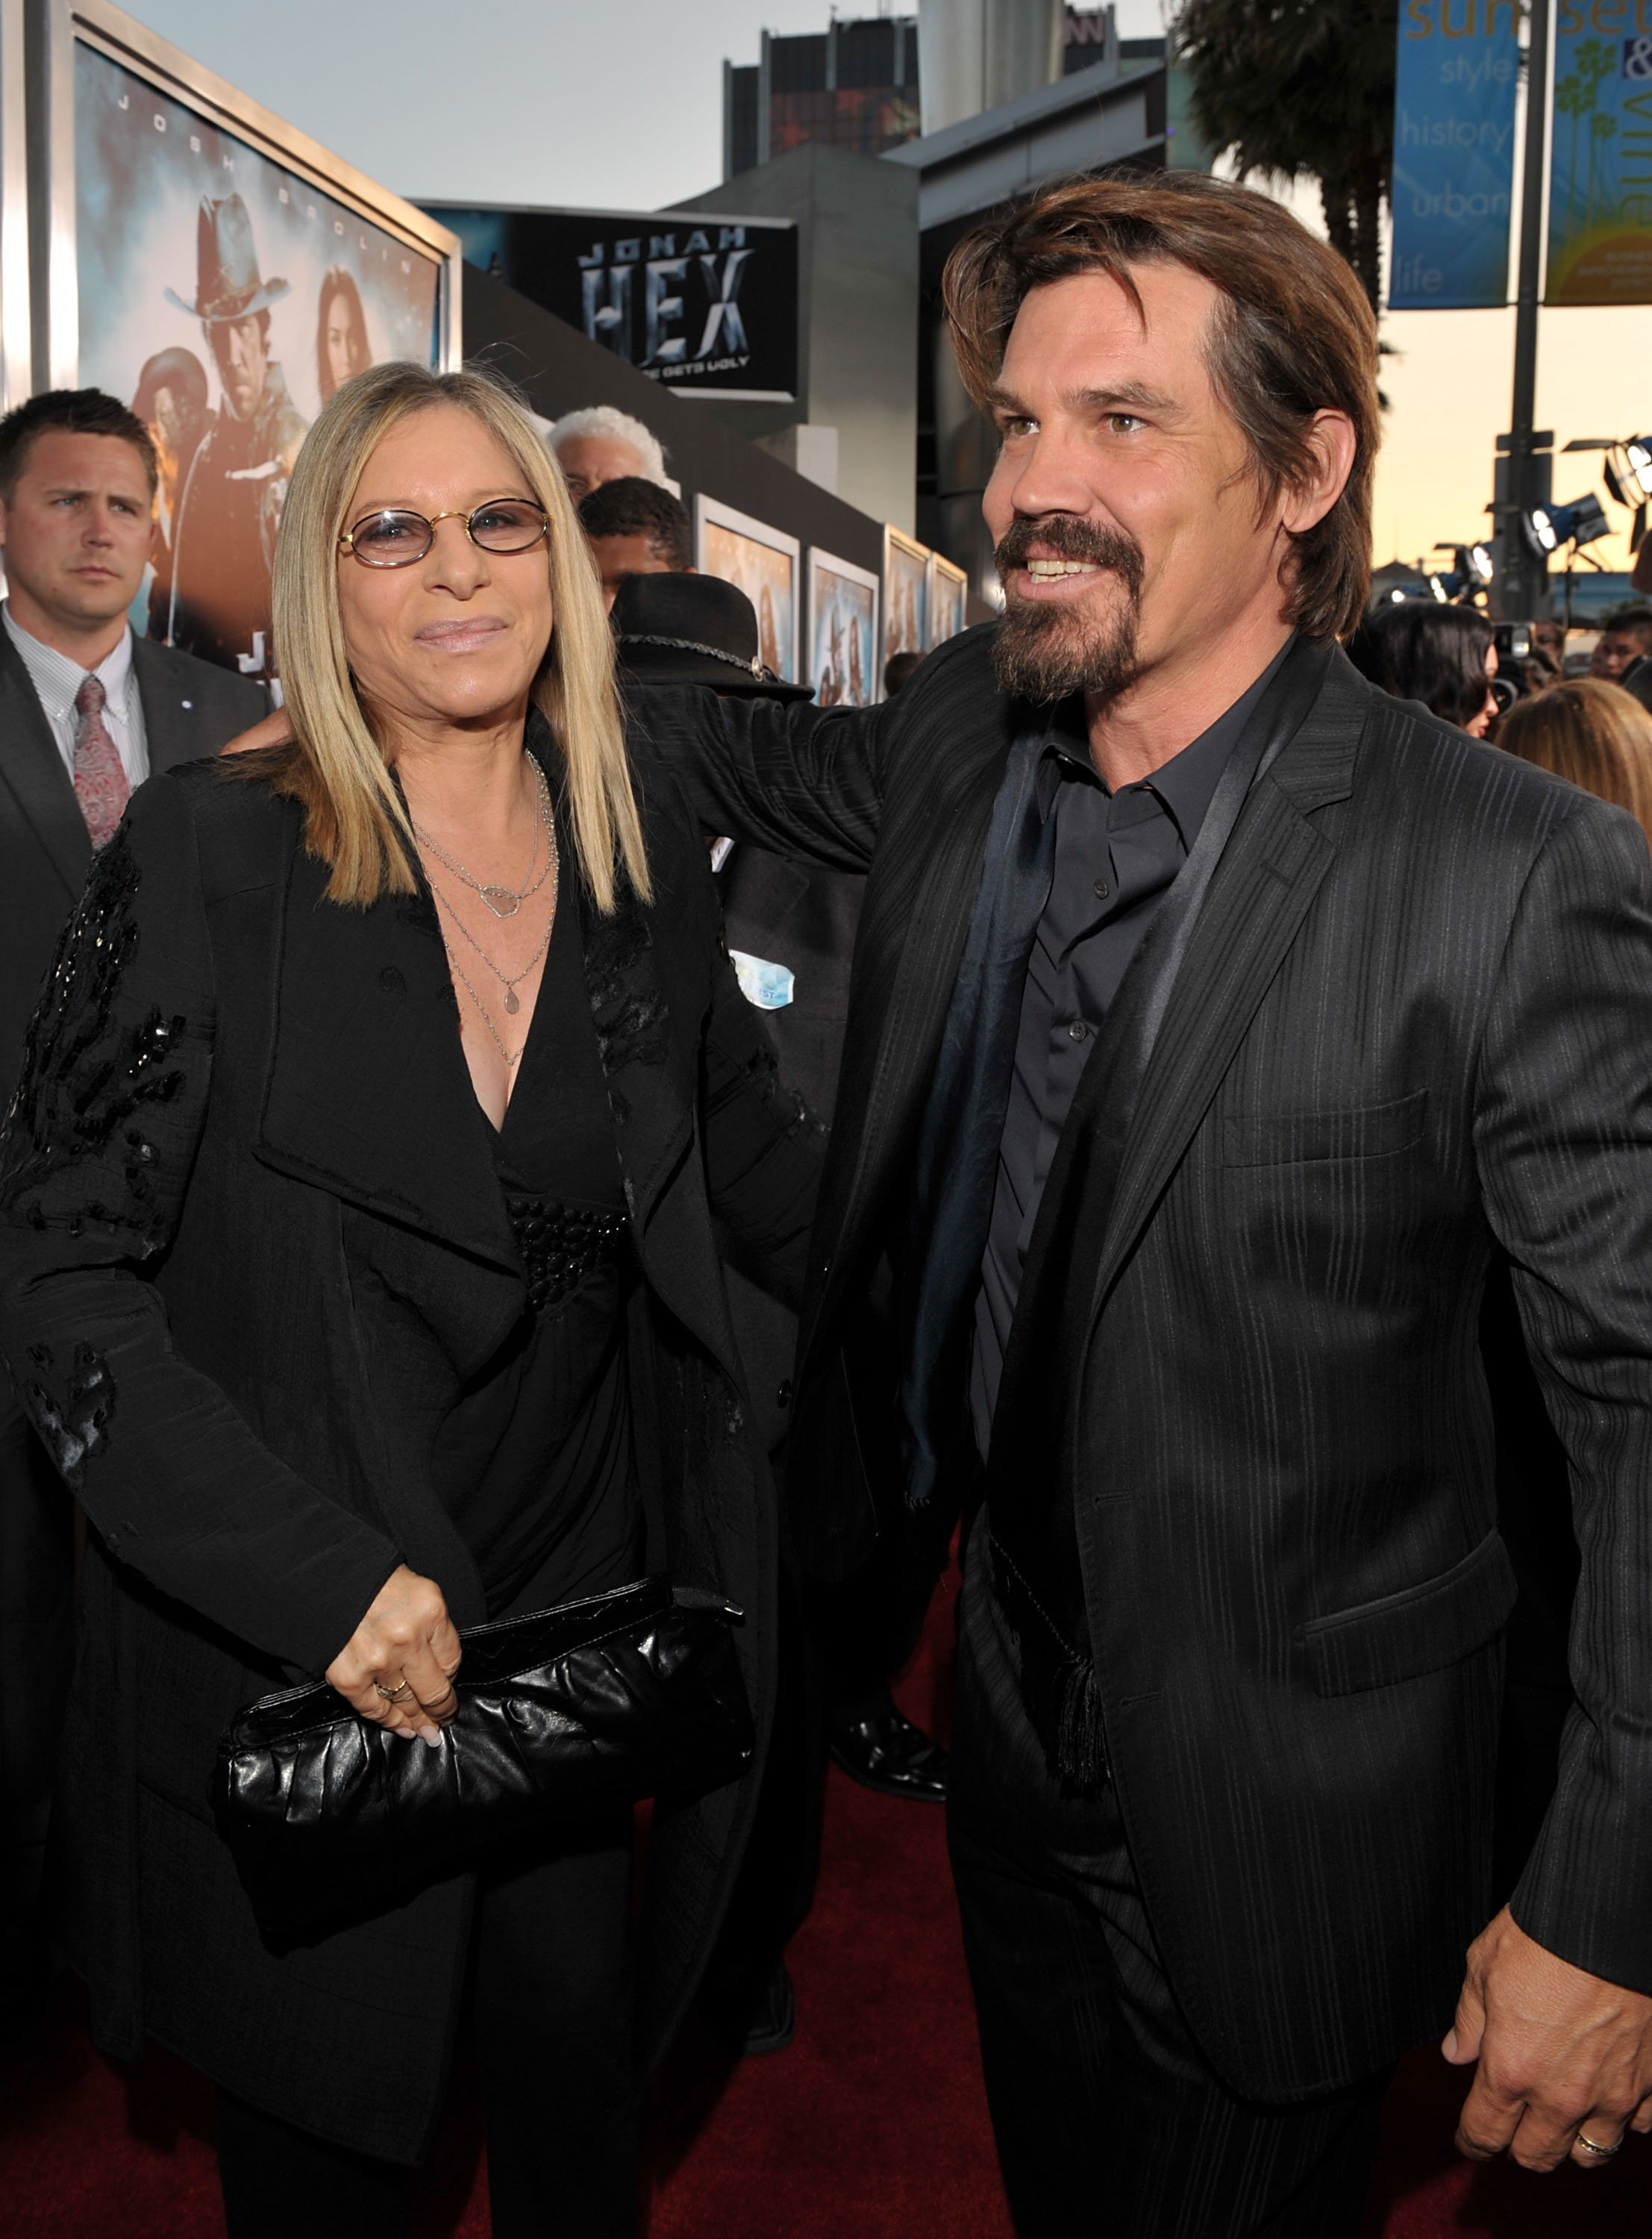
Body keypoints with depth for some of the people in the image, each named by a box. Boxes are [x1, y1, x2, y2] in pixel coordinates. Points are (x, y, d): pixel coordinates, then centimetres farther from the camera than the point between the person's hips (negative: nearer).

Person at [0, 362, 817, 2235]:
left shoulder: (647, 858, 0)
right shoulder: (206, 856, -13)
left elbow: (747, 1158, 13)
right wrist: (322, 1580, -22)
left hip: (585, 1634, 4)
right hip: (284, 1673, -3)